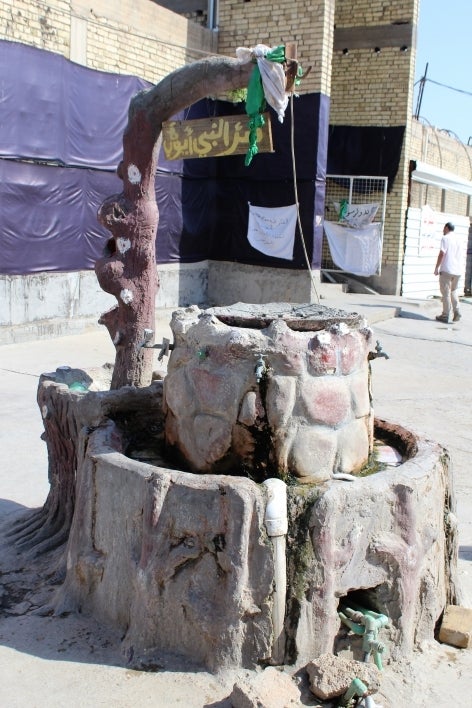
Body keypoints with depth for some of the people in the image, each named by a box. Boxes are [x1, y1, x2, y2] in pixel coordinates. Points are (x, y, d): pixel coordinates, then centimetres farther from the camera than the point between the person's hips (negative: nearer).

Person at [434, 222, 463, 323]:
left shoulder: (445, 238, -7)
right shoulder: (458, 239, 14)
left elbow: (442, 254, -12)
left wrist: (436, 268, -6)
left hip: (447, 270, -6)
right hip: (457, 271, 7)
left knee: (446, 293, -1)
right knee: (453, 292, 18)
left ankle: (446, 315, 2)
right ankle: (456, 312, 5)